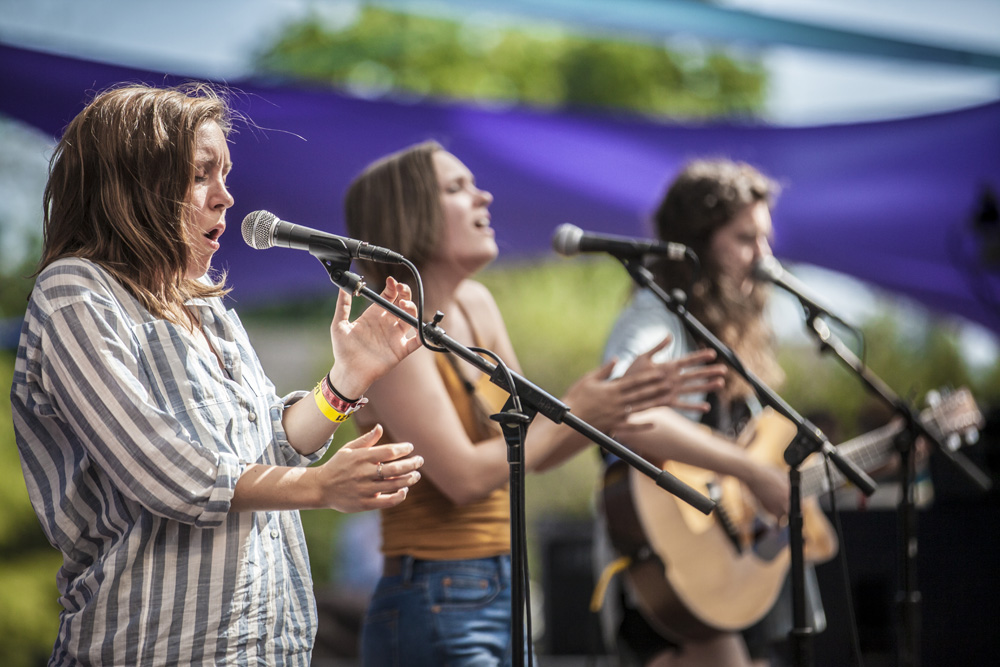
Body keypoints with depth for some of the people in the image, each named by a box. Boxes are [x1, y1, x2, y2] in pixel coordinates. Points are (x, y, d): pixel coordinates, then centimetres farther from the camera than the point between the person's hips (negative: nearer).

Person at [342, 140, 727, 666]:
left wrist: (622, 400, 1)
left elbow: (532, 450, 14)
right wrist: (572, 413, -11)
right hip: (437, 608, -9)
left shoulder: (475, 306, 10)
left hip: (502, 595, 9)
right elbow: (464, 476, -21)